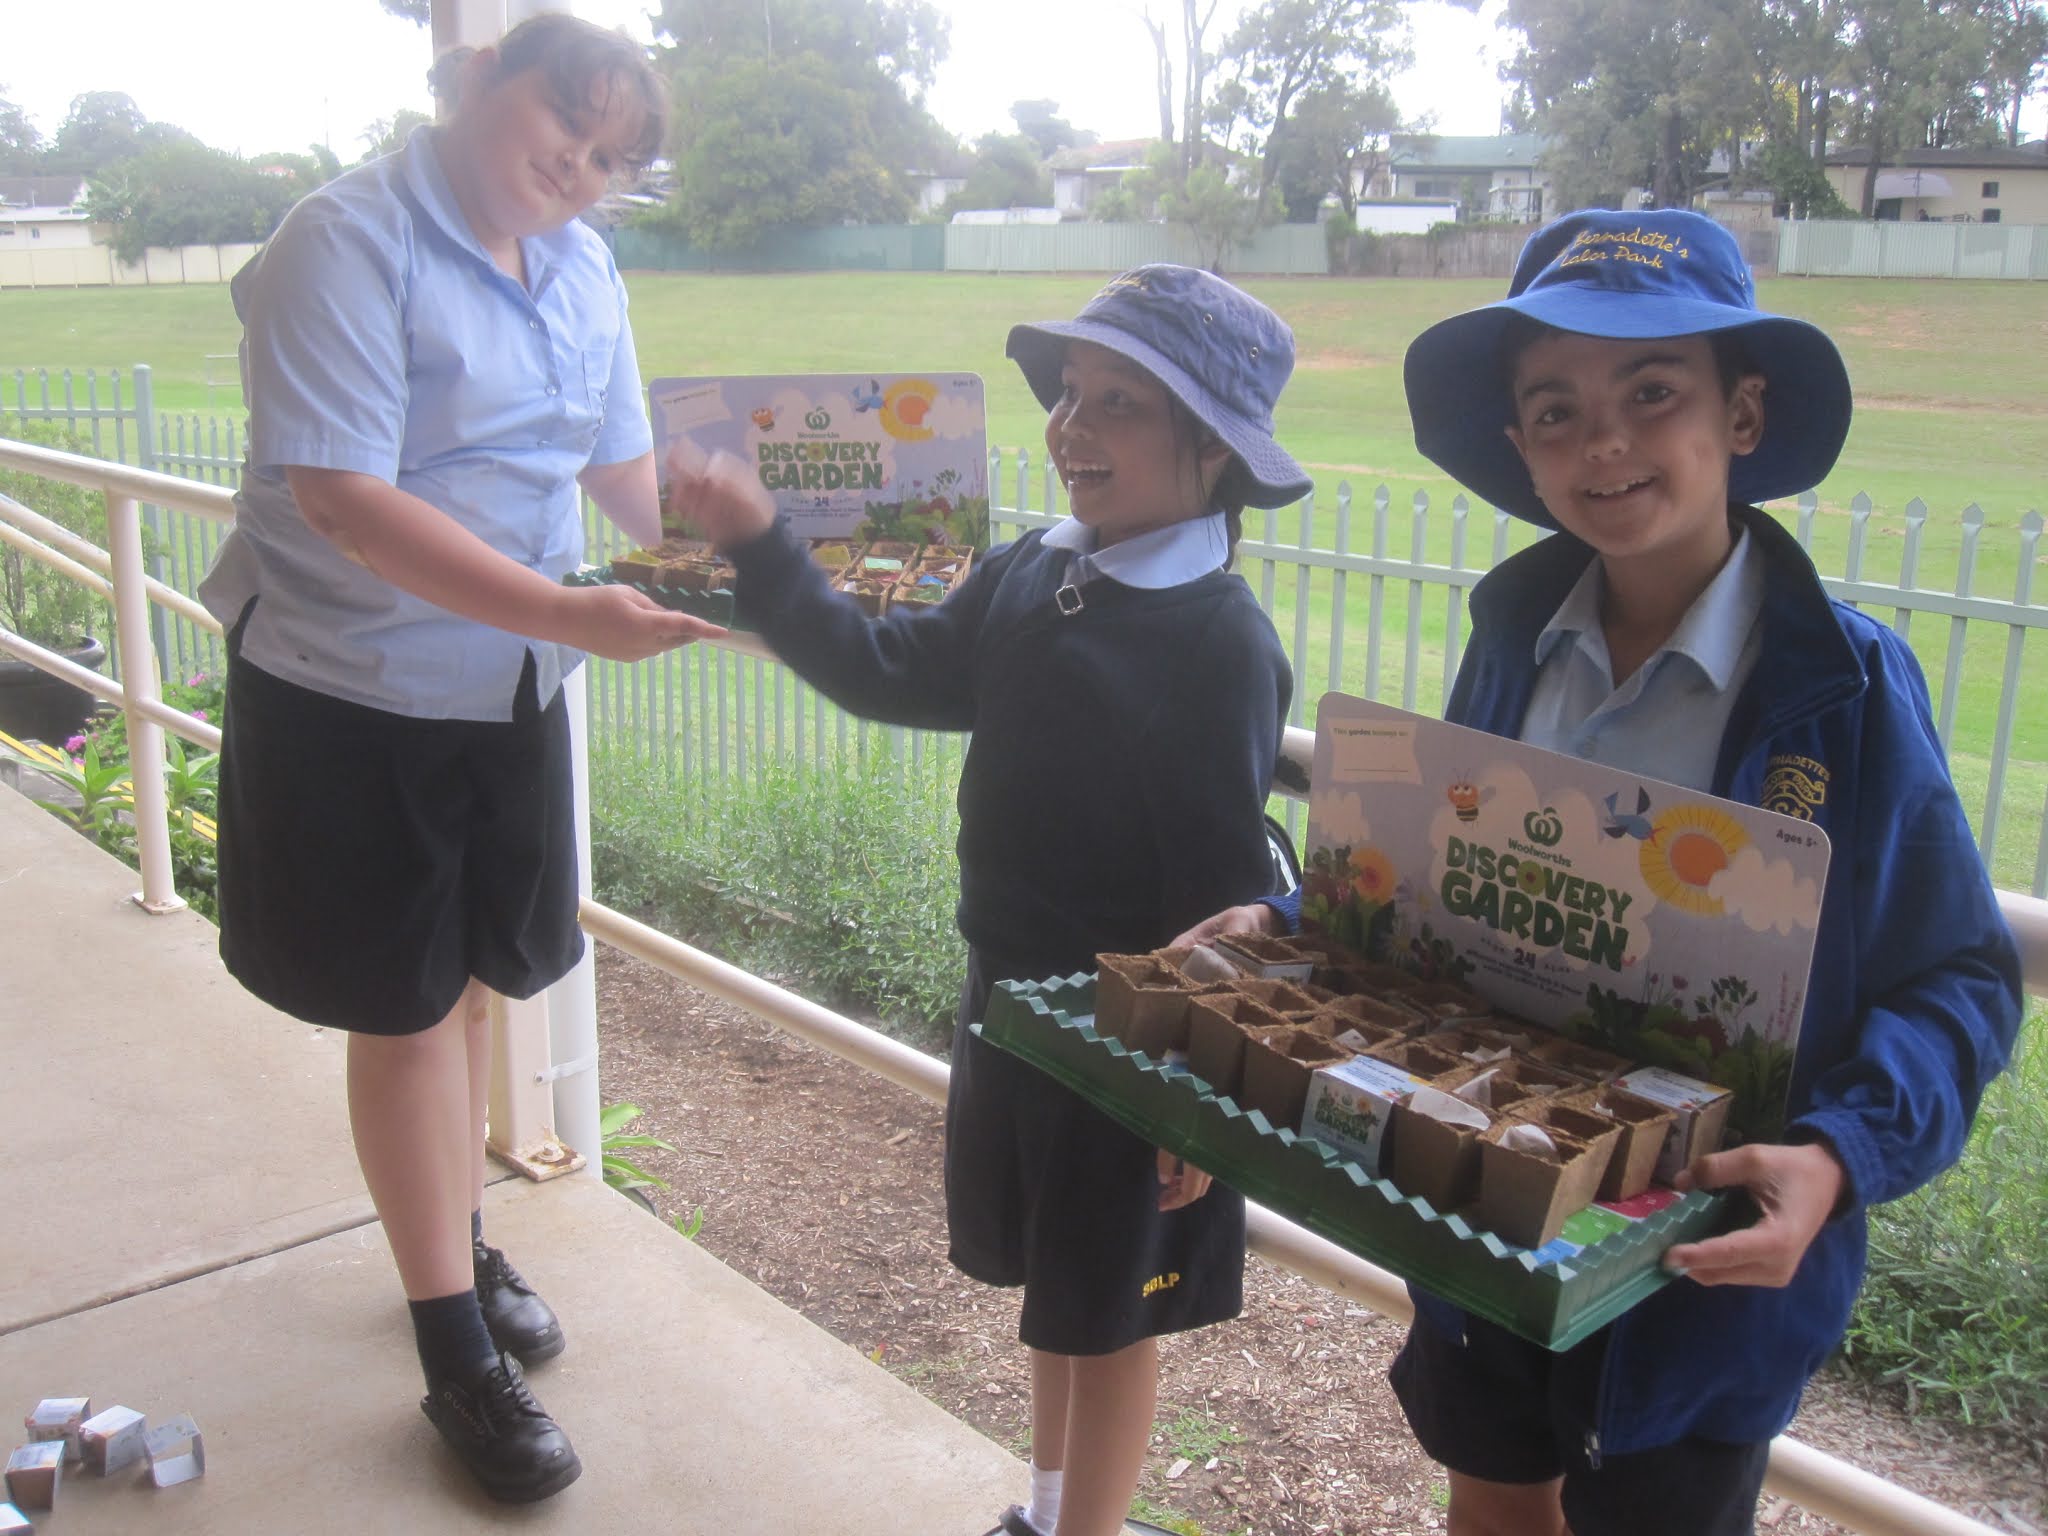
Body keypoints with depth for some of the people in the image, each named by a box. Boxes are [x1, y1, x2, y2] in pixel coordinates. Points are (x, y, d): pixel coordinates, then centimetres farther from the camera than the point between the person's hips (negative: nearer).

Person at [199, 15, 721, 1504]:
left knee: (469, 976, 17)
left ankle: (459, 1252, 38)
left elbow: (622, 459, 12)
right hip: (353, 687, -6)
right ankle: (459, 1354, 17)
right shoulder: (349, 242, -18)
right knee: (406, 1004, 3)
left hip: (510, 682, 6)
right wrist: (567, 613, -36)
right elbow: (338, 496, -28)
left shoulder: (584, 271, 4)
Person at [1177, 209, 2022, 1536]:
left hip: (1704, 1260, -4)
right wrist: (1291, 924, -10)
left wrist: (1838, 1157, -30)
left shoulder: (1845, 685, -18)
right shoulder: (1516, 635, -5)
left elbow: (1958, 982, -14)